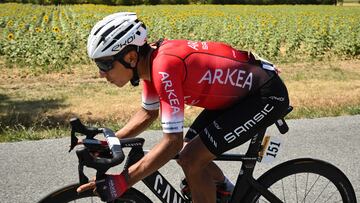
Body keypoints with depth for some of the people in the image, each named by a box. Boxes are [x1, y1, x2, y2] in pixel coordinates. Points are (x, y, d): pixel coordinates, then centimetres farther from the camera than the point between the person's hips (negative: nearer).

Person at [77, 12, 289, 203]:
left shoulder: (164, 67, -31)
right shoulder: (150, 60, -3)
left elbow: (172, 142, -31)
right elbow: (149, 113, 14)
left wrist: (122, 182, -30)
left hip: (267, 95, -9)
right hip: (238, 92, 9)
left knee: (192, 161, -14)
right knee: (189, 154, 8)